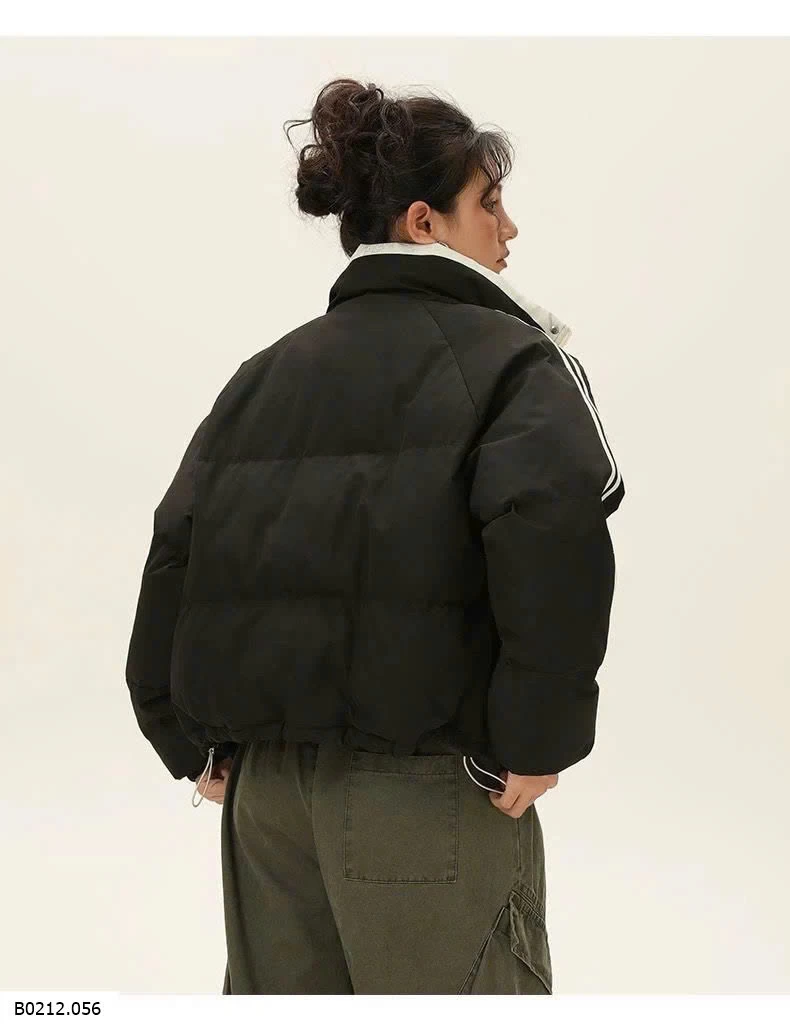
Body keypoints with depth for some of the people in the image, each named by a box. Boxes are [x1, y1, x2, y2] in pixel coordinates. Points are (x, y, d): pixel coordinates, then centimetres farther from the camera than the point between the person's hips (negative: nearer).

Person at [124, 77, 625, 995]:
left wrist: (193, 742, 11)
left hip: (265, 780, 6)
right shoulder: (507, 356, -5)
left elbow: (177, 551, 6)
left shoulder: (267, 372, 12)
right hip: (425, 783, -6)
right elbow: (551, 533, -24)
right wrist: (537, 741, -15)